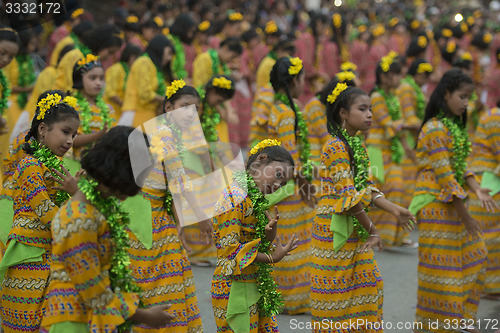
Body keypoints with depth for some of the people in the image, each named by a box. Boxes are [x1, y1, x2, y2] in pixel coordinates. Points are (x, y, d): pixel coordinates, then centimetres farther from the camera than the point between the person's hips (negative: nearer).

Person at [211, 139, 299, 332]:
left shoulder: (254, 199, 14)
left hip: (255, 287, 9)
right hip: (236, 290, -9)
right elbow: (230, 250, -19)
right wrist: (271, 258, -15)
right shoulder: (235, 197, -15)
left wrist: (269, 237, -7)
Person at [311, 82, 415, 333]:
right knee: (335, 288, 0)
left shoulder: (358, 146, 10)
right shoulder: (335, 147, -18)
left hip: (356, 229, 9)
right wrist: (371, 229, -16)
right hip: (334, 228, -9)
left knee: (368, 282, 12)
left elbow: (366, 188, 12)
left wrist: (394, 210, -1)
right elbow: (348, 198, -21)